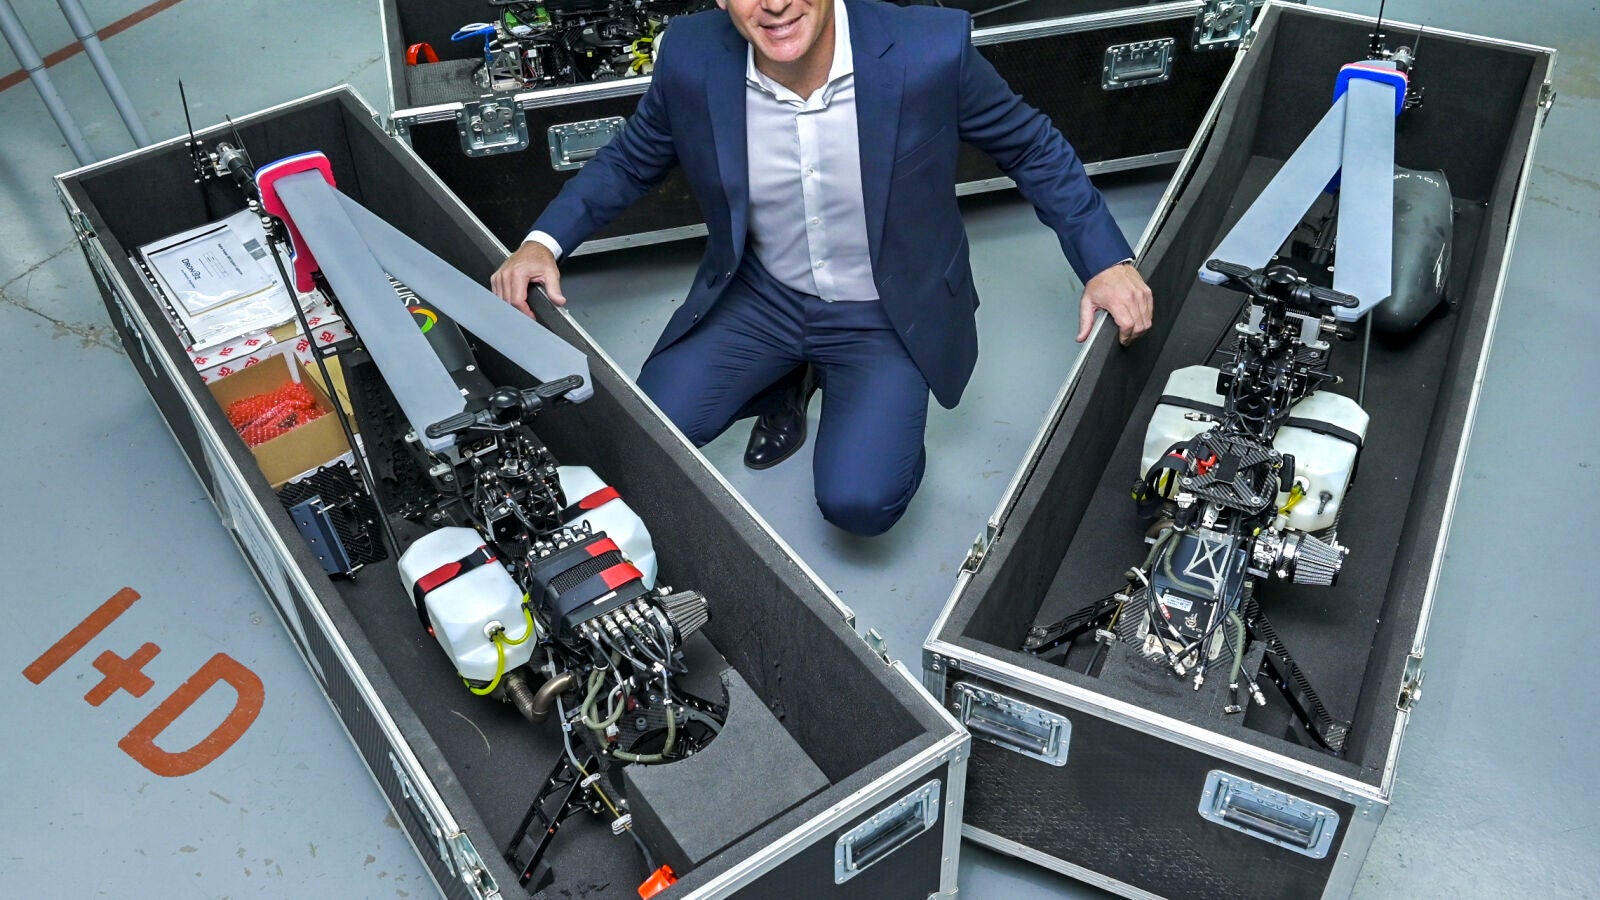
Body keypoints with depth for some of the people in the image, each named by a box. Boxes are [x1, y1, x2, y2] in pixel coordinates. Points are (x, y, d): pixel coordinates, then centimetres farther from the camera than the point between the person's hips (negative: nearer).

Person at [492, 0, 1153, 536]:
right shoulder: (691, 58, -17)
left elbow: (1031, 148, -7)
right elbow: (629, 161, 2)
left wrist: (1105, 259, -16)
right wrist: (545, 241, -12)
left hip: (888, 313, -3)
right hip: (761, 293, 3)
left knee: (858, 503, -20)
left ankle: (891, 426, 17)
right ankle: (782, 391, 22)